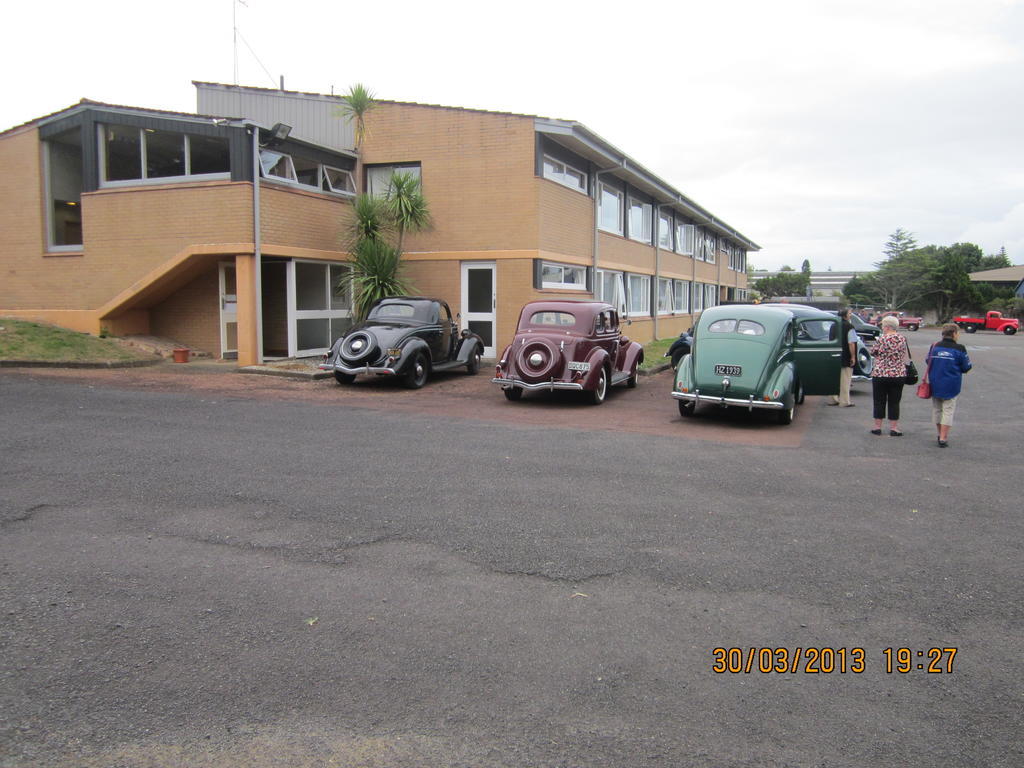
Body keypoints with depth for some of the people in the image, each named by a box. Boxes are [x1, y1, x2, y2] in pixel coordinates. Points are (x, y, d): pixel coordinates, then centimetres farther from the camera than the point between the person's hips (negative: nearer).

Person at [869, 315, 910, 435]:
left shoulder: (881, 339, -12)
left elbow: (873, 352, 1)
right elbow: (905, 357, 9)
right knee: (894, 402, 8)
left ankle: (877, 427, 11)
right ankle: (893, 428, 9)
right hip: (899, 374, 3)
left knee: (879, 402, 6)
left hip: (880, 374, -3)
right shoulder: (902, 339, 1)